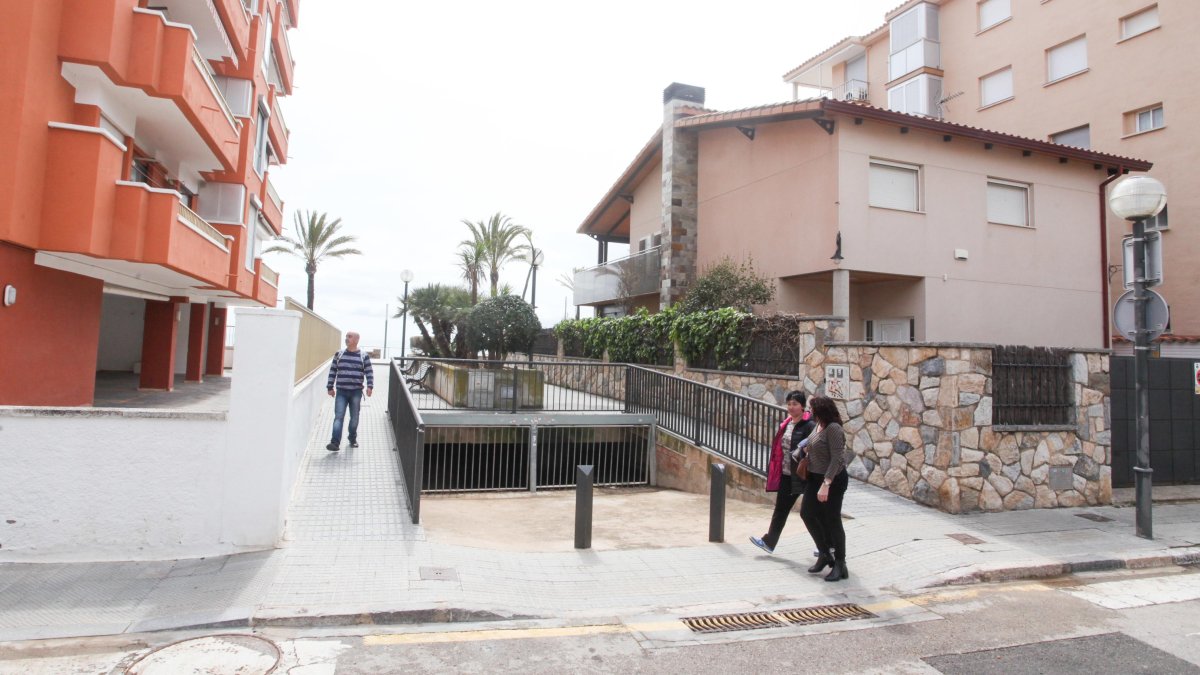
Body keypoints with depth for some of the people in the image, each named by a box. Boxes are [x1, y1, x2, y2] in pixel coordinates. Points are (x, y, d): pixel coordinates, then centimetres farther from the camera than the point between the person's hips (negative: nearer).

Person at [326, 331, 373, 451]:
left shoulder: (364, 356, 1)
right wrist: (330, 387, 7)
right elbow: (333, 371, 10)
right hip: (341, 392, 0)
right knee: (338, 416, -9)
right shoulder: (339, 354, 5)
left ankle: (353, 439, 28)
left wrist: (370, 386, -15)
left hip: (356, 392, 0)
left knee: (354, 418, 9)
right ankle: (335, 443, -13)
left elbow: (369, 372, -2)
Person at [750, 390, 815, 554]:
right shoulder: (786, 424, 8)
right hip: (785, 474, 7)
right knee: (781, 508, 12)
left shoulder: (809, 426, -15)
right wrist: (773, 469, 13)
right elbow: (779, 447, 13)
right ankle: (769, 541, 17)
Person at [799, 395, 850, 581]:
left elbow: (836, 459, -25)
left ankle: (840, 564, 16)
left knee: (832, 520, 1)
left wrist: (826, 484, -28)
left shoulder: (833, 428, -21)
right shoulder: (819, 425, 5)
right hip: (816, 477, 9)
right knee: (807, 512, 8)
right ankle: (824, 554, 22)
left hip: (833, 480, -9)